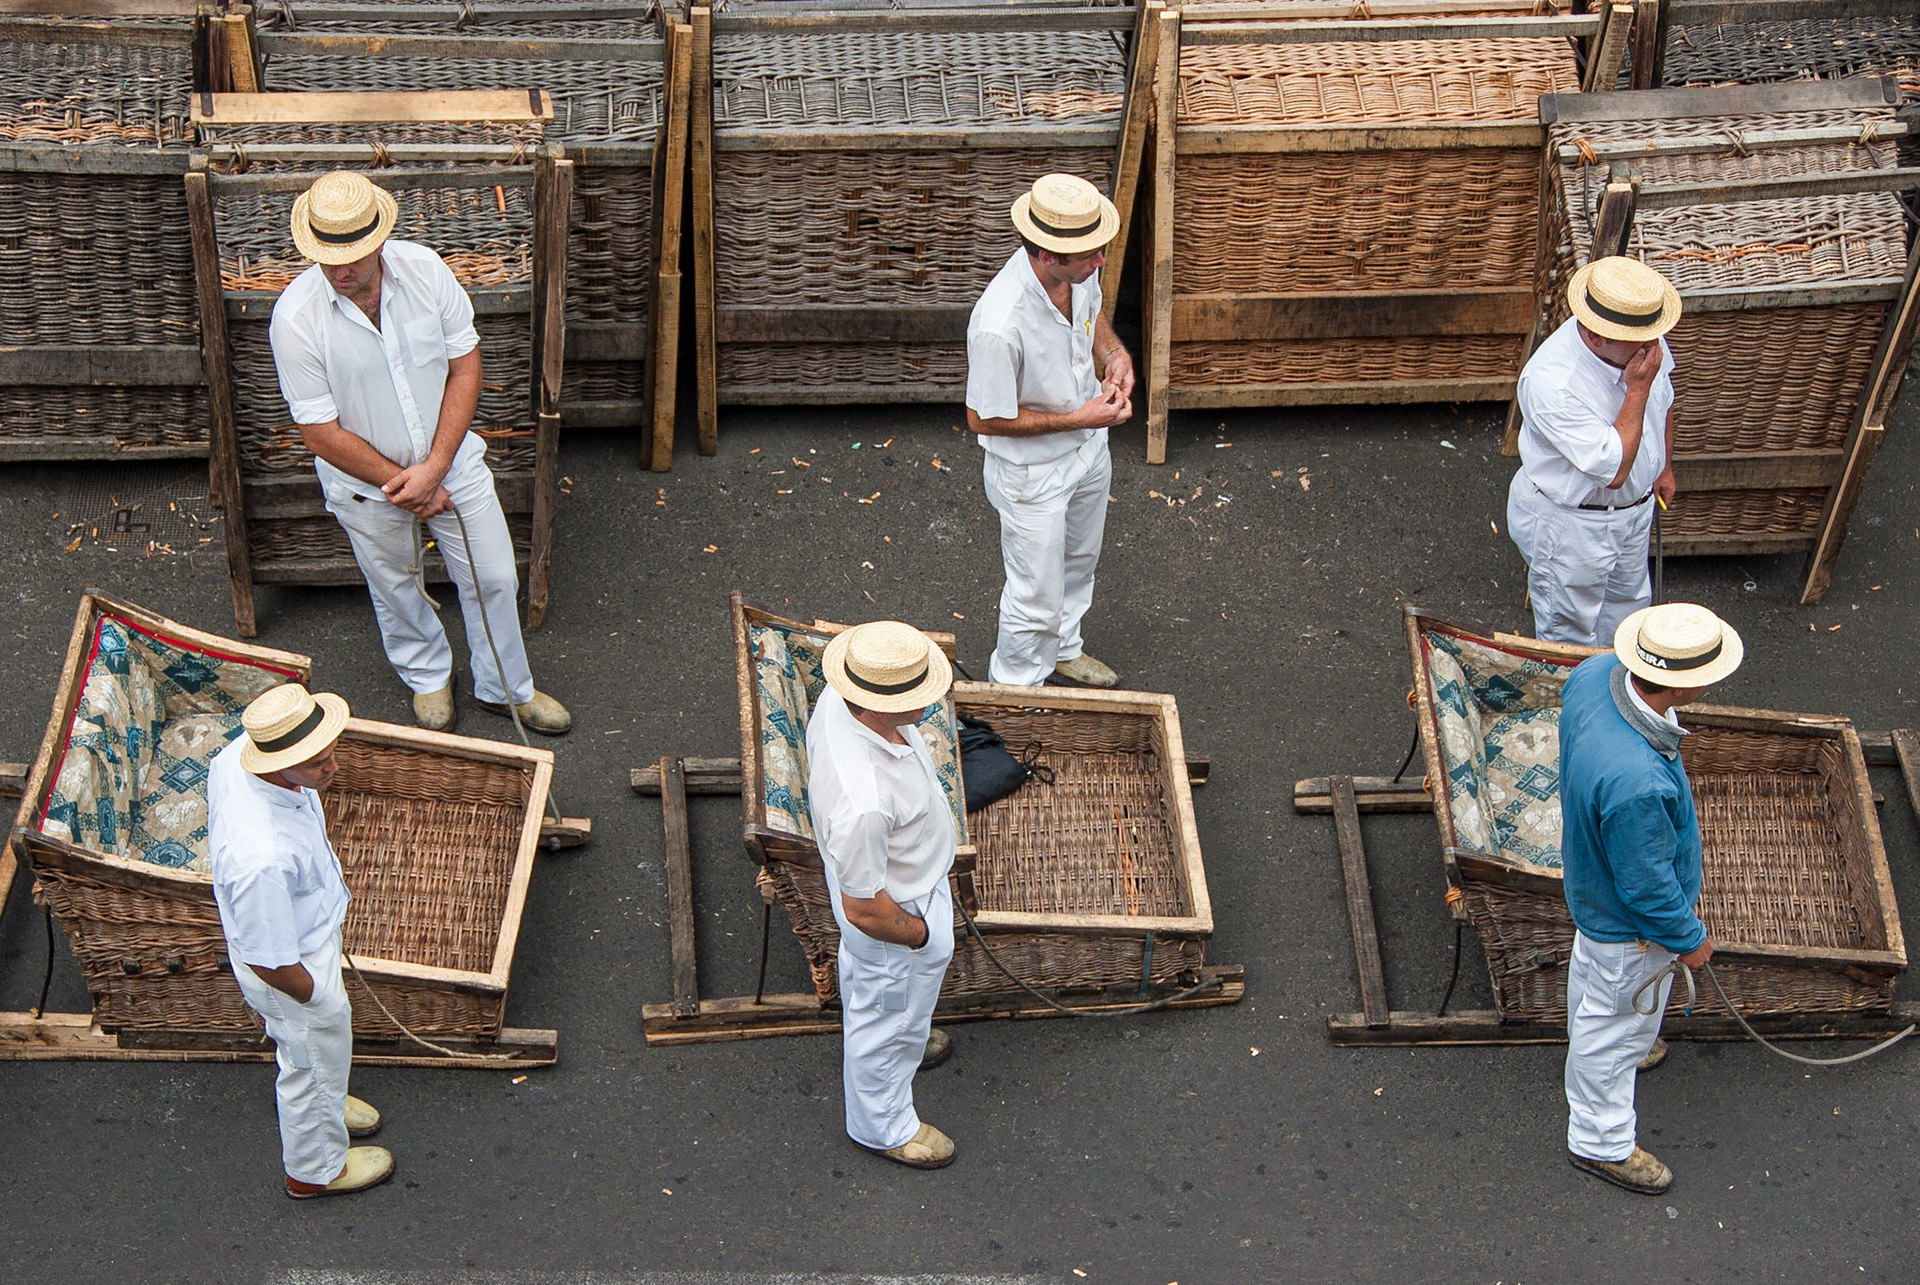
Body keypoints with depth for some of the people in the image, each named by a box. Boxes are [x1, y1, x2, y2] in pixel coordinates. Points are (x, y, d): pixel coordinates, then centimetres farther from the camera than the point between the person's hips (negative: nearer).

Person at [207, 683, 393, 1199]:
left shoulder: (239, 753, -24)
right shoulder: (264, 858, -48)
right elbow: (269, 961, -33)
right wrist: (317, 997, -12)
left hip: (307, 926, 7)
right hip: (296, 964, -7)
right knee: (316, 1059, 23)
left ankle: (321, 1105, 66)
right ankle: (316, 1169, 52)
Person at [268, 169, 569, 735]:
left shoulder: (424, 269, -20)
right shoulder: (296, 317, -27)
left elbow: (465, 366, -11)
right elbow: (322, 433, -20)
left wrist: (433, 468, -19)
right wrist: (403, 484, -15)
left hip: (450, 460, 2)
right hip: (366, 480, -2)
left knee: (492, 577, 13)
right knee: (396, 587, 21)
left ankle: (505, 687, 39)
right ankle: (427, 676, 51)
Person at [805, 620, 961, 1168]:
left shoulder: (838, 701, -25)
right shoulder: (863, 803, -49)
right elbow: (865, 909, -34)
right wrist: (918, 934, -13)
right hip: (895, 909, -7)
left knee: (862, 968, 36)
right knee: (891, 1015, 21)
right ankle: (882, 1124, 49)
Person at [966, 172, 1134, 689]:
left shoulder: (1080, 269, -18)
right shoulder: (1000, 326, -40)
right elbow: (984, 419, -26)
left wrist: (1115, 354, -13)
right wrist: (1077, 419, -25)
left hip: (1088, 449, 7)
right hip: (1032, 471, -7)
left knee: (1078, 563, 31)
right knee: (1037, 597, 13)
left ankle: (1062, 651, 57)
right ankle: (1016, 685, 40)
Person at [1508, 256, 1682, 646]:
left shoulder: (1647, 343, -18)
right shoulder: (1551, 383, -40)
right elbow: (1613, 470, -36)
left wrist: (1665, 467, 19)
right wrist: (1638, 389, -38)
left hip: (1635, 508, 7)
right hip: (1568, 523, -7)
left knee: (1627, 607, 29)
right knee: (1571, 634, 14)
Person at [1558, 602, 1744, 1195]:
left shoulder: (1596, 673, -26)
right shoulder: (1638, 785, -49)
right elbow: (1646, 885, -32)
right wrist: (1690, 938, -11)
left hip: (1590, 879, 8)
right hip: (1630, 923, -8)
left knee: (1592, 967, 36)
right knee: (1620, 1020, 18)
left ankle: (1592, 1050, 66)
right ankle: (1601, 1140, 43)